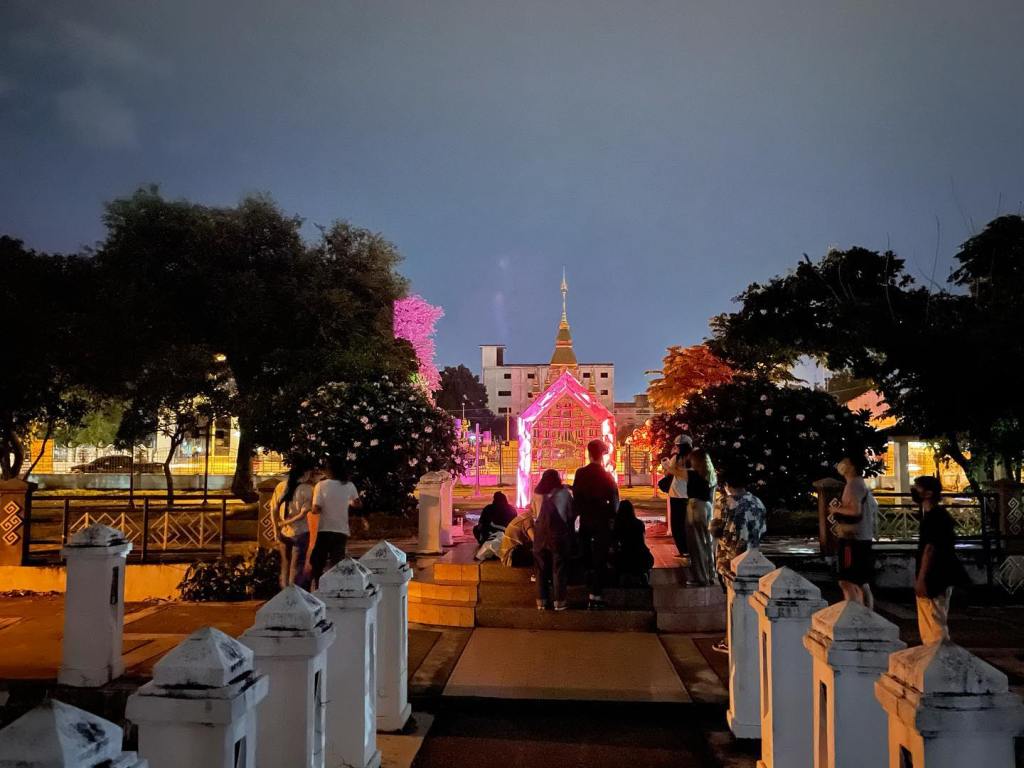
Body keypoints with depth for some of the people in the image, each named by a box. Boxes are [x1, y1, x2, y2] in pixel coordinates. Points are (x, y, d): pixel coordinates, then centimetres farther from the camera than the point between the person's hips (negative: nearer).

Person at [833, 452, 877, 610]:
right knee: (861, 584, 15)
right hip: (863, 539, 10)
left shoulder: (853, 484, -15)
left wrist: (837, 510, -13)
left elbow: (855, 510, -28)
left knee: (847, 583, -10)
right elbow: (874, 507, 27)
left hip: (852, 540, -10)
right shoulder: (860, 484, 16)